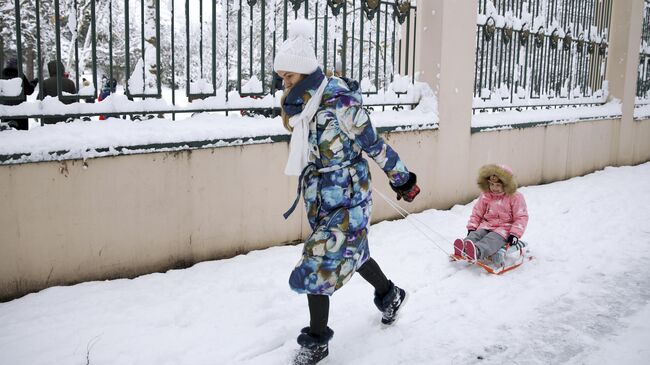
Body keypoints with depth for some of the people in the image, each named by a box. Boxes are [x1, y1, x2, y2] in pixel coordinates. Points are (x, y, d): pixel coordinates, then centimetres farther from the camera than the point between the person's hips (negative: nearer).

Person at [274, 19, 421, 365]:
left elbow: (374, 144, -14)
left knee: (316, 267, -7)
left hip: (345, 198, -8)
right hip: (318, 196, 8)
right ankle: (389, 294, 51)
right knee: (350, 250, 24)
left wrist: (403, 179, -6)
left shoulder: (338, 101, -23)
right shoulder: (297, 102, 1)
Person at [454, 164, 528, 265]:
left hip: (504, 228, -5)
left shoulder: (515, 197, -2)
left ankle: (477, 251, -66)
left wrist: (515, 233, -14)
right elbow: (477, 213, 15)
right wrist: (471, 227, 2)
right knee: (475, 235, -28)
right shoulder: (485, 196, 10)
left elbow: (521, 217, -3)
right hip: (486, 225, 5)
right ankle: (463, 247, -57)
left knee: (492, 240, -35)